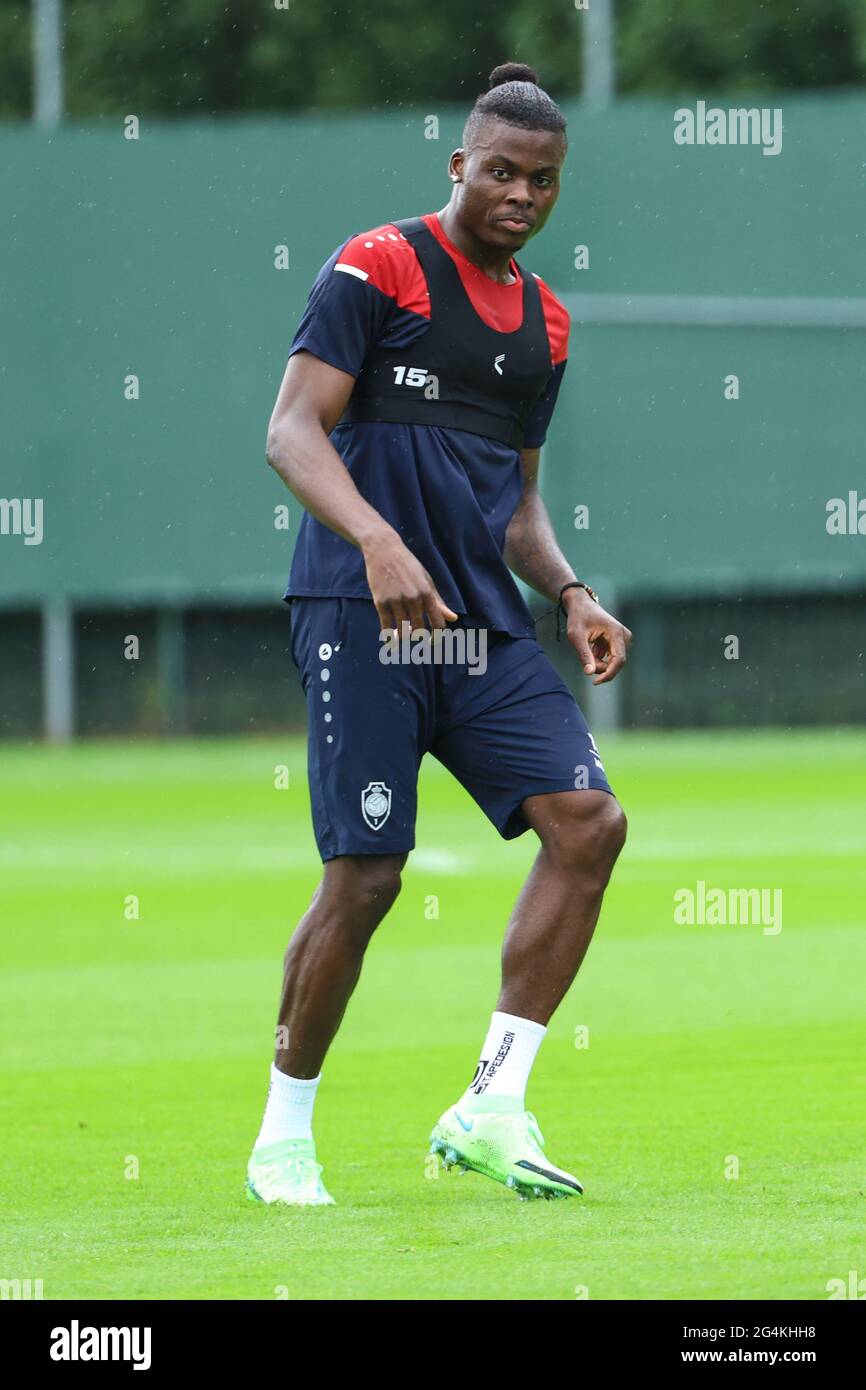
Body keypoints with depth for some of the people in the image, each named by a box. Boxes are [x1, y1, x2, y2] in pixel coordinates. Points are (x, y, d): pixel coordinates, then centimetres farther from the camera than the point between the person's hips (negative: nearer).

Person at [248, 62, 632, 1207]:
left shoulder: (542, 320, 19)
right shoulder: (376, 270, -2)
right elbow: (292, 432, -12)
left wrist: (569, 594, 9)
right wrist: (377, 540, -27)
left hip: (486, 627, 7)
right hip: (361, 614, -6)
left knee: (590, 820, -11)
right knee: (365, 874, -9)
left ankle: (491, 1108, -7)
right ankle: (283, 1139, 8)